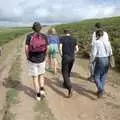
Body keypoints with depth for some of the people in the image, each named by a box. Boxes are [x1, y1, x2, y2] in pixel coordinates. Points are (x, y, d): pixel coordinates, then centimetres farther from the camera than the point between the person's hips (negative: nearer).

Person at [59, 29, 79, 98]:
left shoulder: (62, 38, 0)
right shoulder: (74, 39, 10)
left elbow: (60, 48, -12)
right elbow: (77, 49, 5)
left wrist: (61, 55, 2)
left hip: (65, 57, -4)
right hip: (72, 58, 4)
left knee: (65, 73, 0)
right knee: (68, 72, 23)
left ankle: (70, 90, -15)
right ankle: (65, 84, 40)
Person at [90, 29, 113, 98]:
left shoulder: (96, 42, -12)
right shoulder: (107, 42, 4)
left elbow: (93, 54, -14)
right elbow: (110, 53, 8)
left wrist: (92, 61, 1)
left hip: (100, 60, -6)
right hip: (107, 60, 6)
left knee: (96, 76, 8)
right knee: (103, 76, 17)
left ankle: (100, 89, -9)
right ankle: (101, 91, 25)